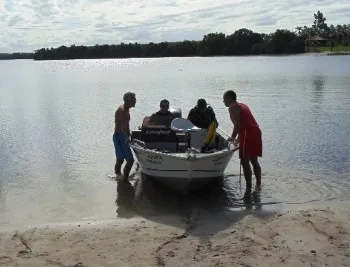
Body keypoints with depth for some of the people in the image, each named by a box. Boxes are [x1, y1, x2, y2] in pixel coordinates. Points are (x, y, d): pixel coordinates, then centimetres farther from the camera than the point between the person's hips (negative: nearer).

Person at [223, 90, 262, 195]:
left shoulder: (232, 107, -2)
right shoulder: (242, 105, 26)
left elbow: (237, 124, -15)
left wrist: (233, 137, -5)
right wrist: (239, 138, 29)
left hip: (248, 134, -10)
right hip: (256, 131, 10)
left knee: (245, 161, -8)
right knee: (254, 161, 17)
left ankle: (248, 188, -10)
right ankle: (258, 185, 25)